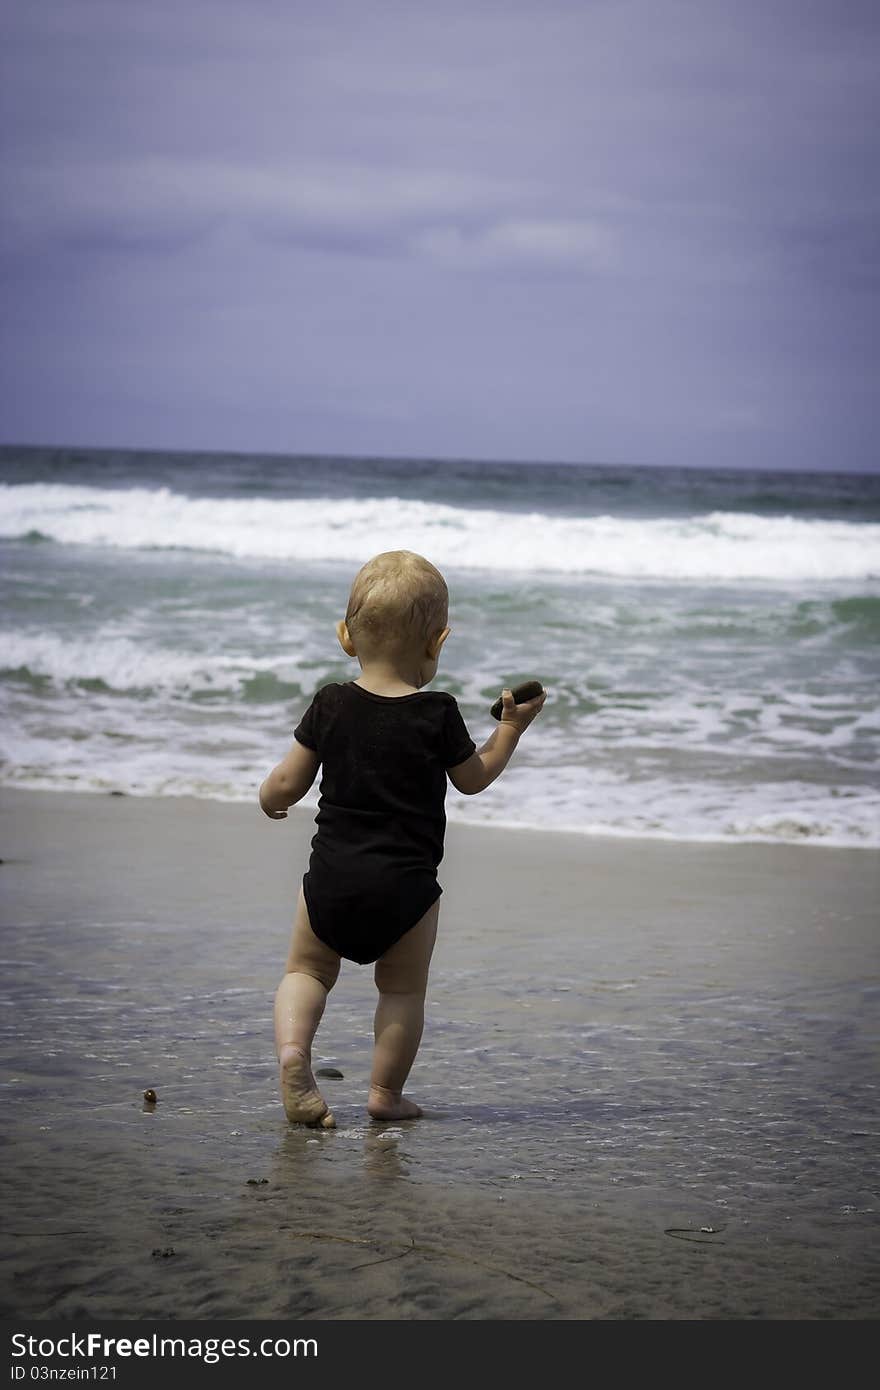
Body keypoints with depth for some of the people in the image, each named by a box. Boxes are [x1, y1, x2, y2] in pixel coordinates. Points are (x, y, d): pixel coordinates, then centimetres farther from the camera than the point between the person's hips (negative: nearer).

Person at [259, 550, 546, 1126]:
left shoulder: (330, 706, -1)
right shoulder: (438, 715, -7)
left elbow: (287, 783, 5)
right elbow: (474, 777, 8)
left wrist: (270, 798, 27)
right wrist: (512, 728, 20)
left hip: (331, 879, 2)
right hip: (405, 885, -2)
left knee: (308, 970, 18)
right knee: (403, 990, 14)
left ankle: (293, 1047, -5)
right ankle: (387, 1092, 16)